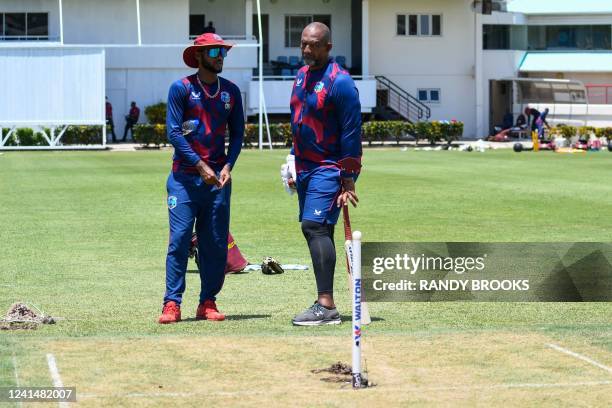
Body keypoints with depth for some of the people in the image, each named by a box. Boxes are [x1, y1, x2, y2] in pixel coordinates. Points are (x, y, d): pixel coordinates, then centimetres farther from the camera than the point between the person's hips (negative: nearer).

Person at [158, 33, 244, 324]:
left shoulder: (231, 91, 11)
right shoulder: (181, 88, -2)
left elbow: (237, 133, 14)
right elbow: (174, 132, -7)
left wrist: (228, 166, -2)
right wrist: (201, 165, -14)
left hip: (218, 178, 4)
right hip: (185, 177, -4)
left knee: (217, 243, 2)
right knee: (179, 239, -9)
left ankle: (208, 303, 10)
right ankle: (172, 304, -8)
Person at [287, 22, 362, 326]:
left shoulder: (340, 82, -14)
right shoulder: (301, 75, 12)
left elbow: (351, 133, -16)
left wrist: (349, 179, -18)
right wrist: (294, 164, 19)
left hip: (329, 168, -9)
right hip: (305, 168, 9)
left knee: (315, 227, -19)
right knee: (313, 230, 9)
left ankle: (326, 306, -25)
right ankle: (324, 304, 14)